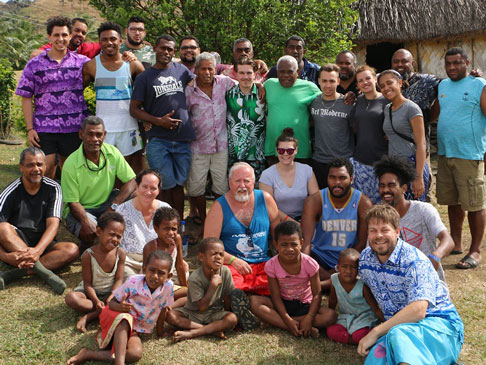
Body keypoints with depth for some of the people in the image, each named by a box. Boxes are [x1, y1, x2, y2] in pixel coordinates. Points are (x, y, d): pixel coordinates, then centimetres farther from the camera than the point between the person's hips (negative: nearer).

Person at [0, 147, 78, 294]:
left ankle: (13, 274, -34)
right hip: (14, 245, -2)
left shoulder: (53, 188, -2)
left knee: (71, 250, -26)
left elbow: (53, 224, -12)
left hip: (42, 244, 2)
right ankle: (44, 273, -37)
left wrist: (38, 250, -31)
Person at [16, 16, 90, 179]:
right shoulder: (34, 65, 4)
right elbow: (26, 98, 4)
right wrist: (30, 129, -3)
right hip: (44, 129, -1)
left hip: (75, 128, 1)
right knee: (45, 170, -6)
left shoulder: (81, 61, 7)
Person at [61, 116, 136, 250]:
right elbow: (73, 202, -17)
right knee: (90, 233, -35)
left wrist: (113, 206, -24)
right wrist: (86, 222, -37)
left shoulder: (112, 153, -9)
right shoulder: (71, 164, -20)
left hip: (106, 202, 4)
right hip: (81, 209, -4)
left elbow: (131, 182, -10)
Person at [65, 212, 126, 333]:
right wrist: (96, 301, -28)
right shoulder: (88, 255, -18)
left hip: (110, 292, 2)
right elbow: (87, 283, -15)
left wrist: (112, 296, -25)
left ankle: (89, 316, -27)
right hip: (91, 292, -2)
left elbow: (119, 279, -8)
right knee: (71, 298, -32)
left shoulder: (120, 254, -11)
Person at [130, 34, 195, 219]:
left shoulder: (181, 70, 12)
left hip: (183, 138, 2)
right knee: (167, 184, 0)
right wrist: (159, 121, -11)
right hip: (158, 140, -2)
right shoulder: (144, 77, 4)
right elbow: (134, 109, 1)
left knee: (179, 183, 8)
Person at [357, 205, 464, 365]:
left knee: (398, 335, -40)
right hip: (396, 326, 6)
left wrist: (375, 332, -23)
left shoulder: (414, 261, -15)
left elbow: (418, 310, -26)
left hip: (438, 322, -6)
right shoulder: (365, 258, 6)